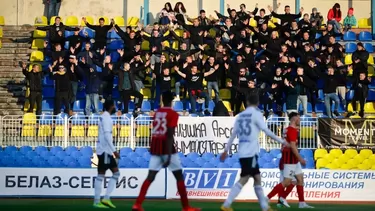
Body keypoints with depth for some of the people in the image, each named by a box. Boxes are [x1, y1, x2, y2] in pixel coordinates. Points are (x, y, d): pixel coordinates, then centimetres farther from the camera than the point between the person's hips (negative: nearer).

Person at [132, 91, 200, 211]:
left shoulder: (157, 113, 12)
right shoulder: (173, 114, -7)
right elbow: (169, 135, -16)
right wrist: (169, 156, -19)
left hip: (155, 147, 5)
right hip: (167, 148, -5)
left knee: (150, 177, 3)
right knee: (179, 177, 6)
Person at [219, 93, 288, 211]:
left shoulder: (241, 115, 15)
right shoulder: (256, 114, -5)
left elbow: (233, 134, 16)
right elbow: (266, 131, -10)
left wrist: (226, 150, 22)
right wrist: (281, 141, -3)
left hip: (243, 152, 8)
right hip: (250, 152, -8)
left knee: (257, 178, 13)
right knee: (243, 180, -8)